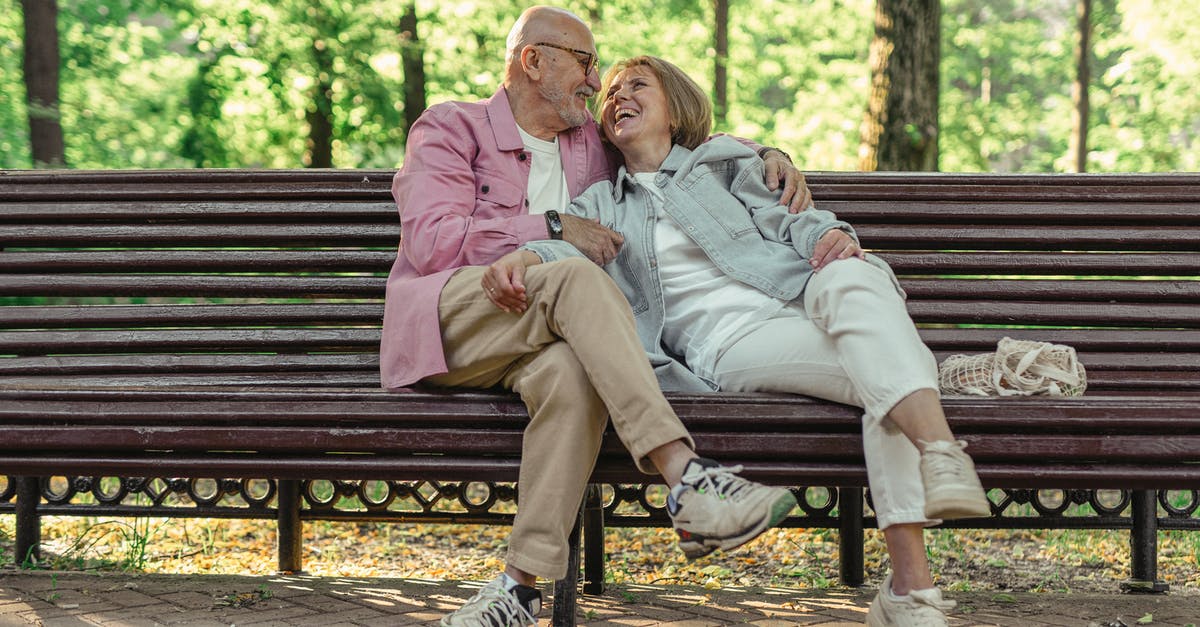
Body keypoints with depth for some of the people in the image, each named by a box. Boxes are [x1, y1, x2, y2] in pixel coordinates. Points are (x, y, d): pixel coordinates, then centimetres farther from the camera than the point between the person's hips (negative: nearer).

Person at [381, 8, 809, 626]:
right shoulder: (450, 128, 9)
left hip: (544, 338, 4)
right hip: (448, 321, -4)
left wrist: (765, 155, 12)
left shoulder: (591, 145, 24)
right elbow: (432, 242, -6)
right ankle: (686, 481, -48)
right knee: (577, 278, -34)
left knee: (573, 372, -36)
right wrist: (552, 227, -9)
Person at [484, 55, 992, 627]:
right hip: (728, 344, -1)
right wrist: (524, 259, -21)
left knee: (853, 278, -38)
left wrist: (828, 234, -11)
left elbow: (784, 220, 15)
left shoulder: (721, 163, 28)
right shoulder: (601, 205, 26)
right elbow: (572, 250, 4)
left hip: (798, 300, 1)